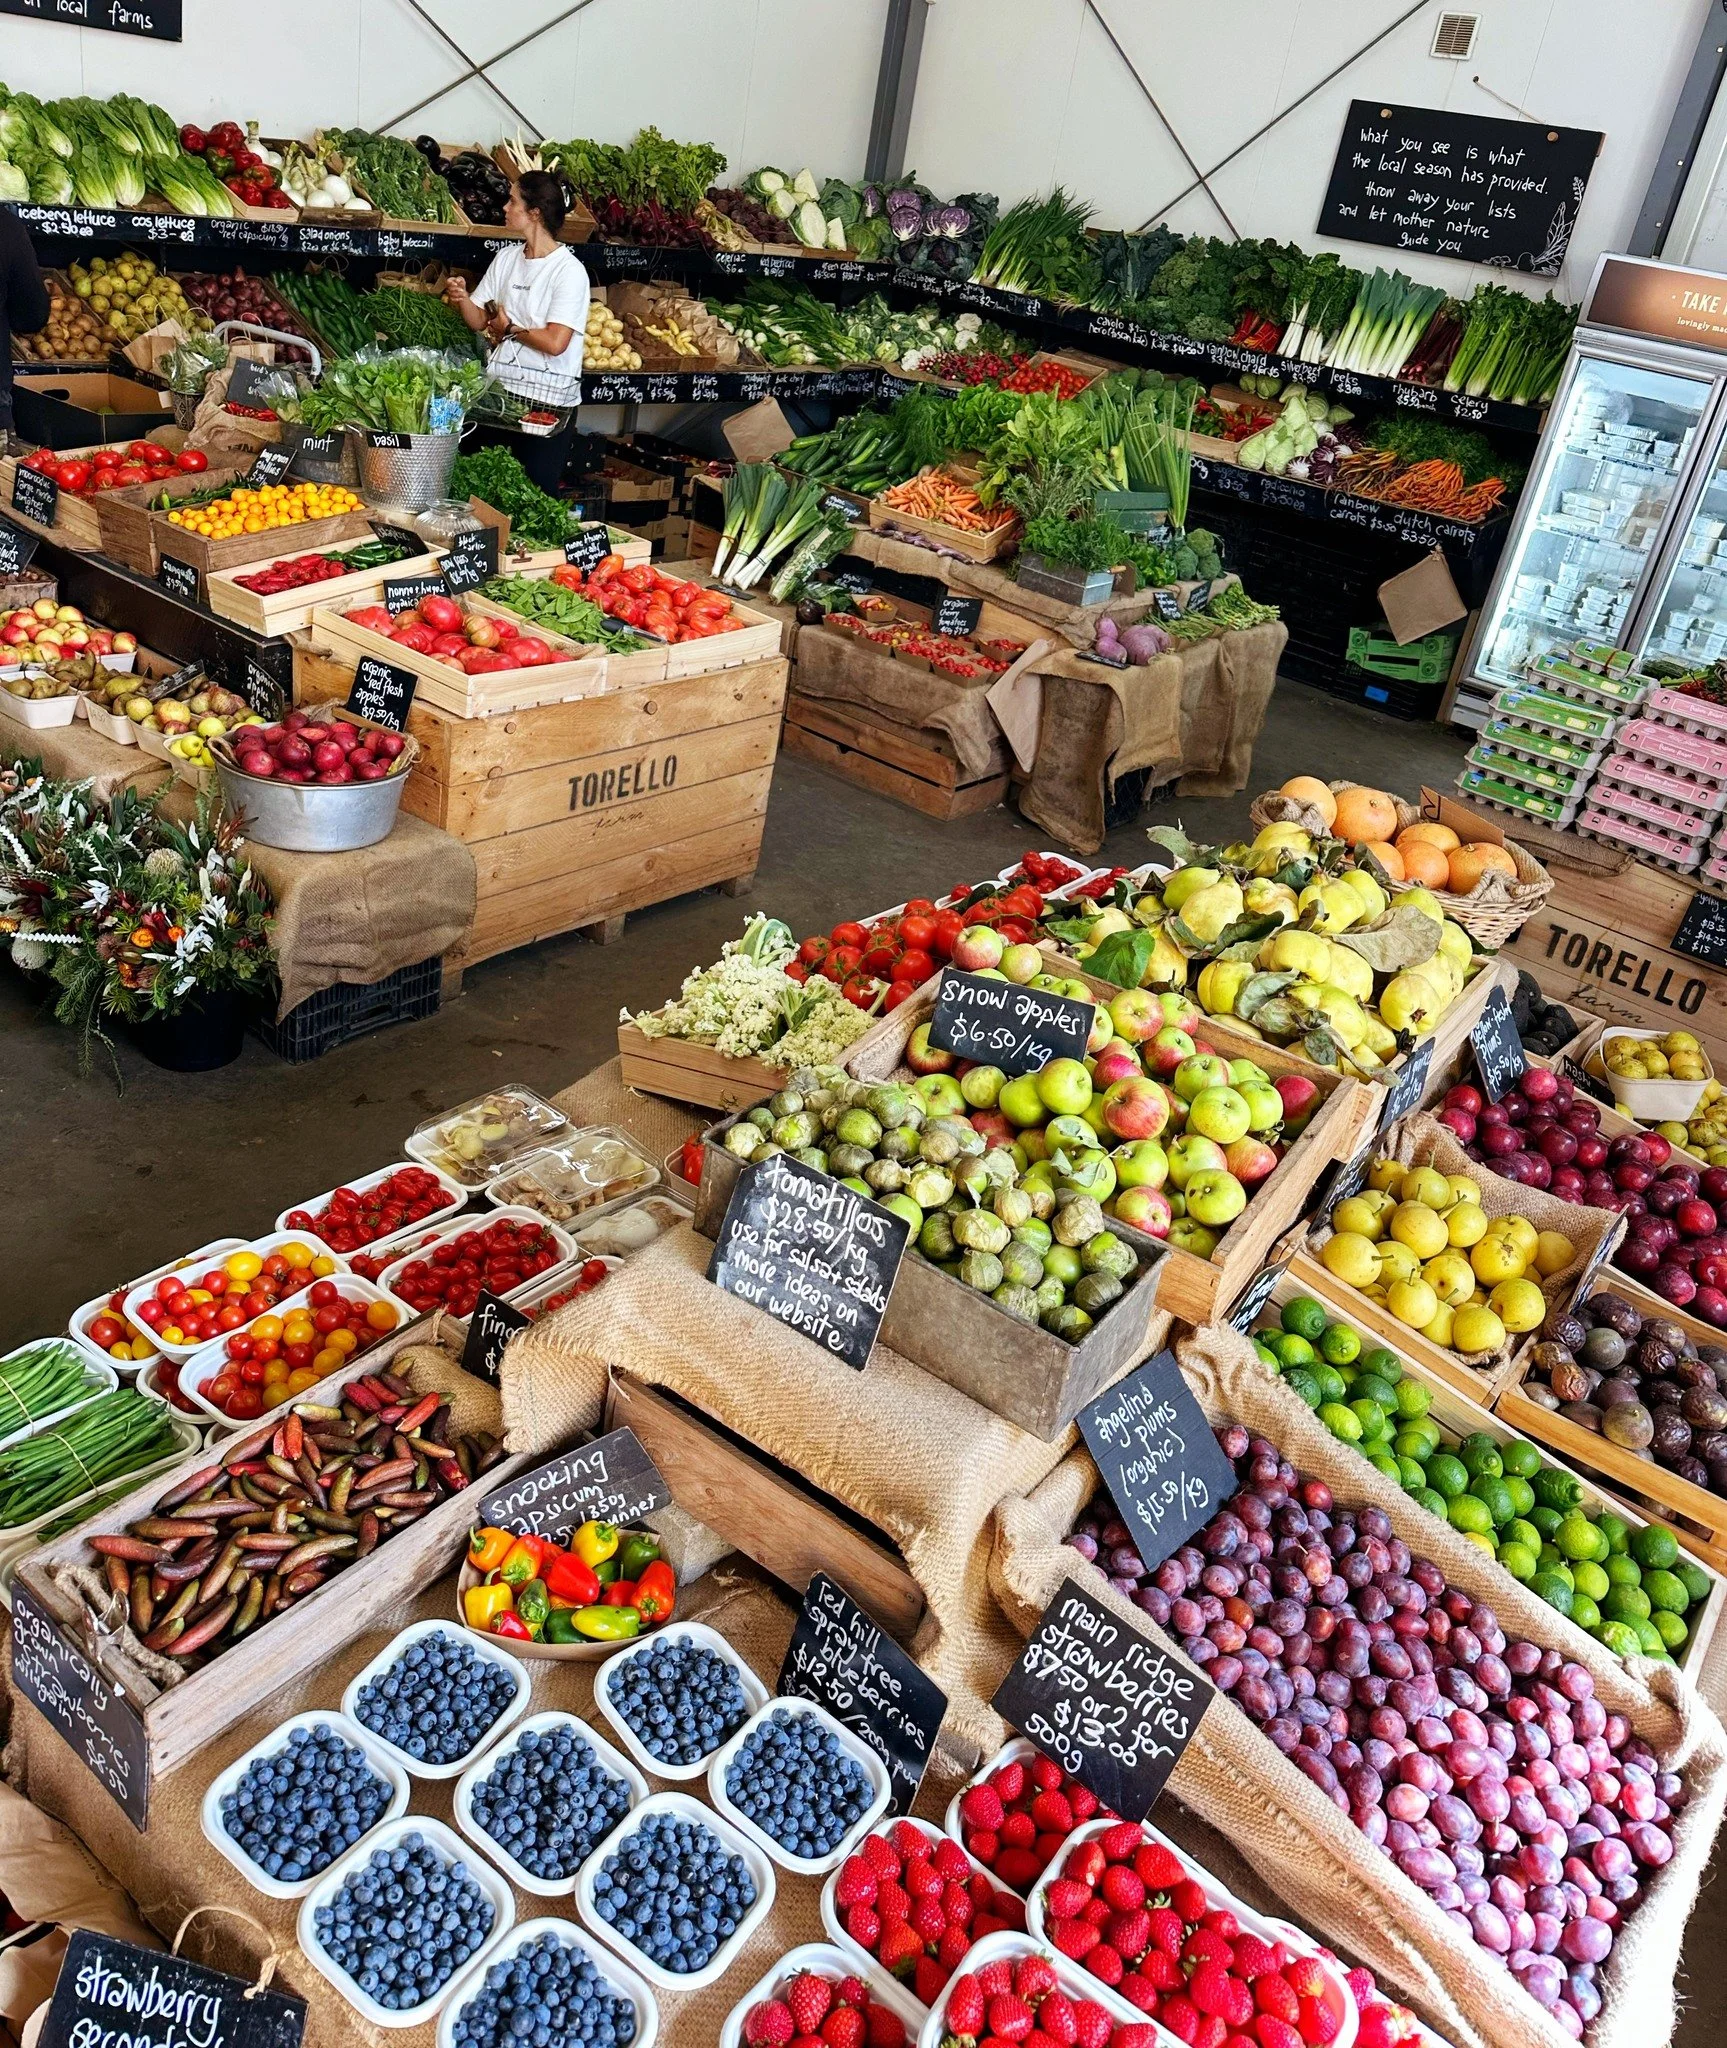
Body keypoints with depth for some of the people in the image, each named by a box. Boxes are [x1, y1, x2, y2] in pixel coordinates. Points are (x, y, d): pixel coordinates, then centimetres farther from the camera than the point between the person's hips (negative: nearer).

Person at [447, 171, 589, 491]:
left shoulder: (569, 271, -10)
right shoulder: (506, 258, 9)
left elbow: (555, 342, -20)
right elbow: (479, 320, 11)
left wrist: (510, 329, -5)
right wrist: (462, 299, -9)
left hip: (548, 398, -6)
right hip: (499, 388, 6)